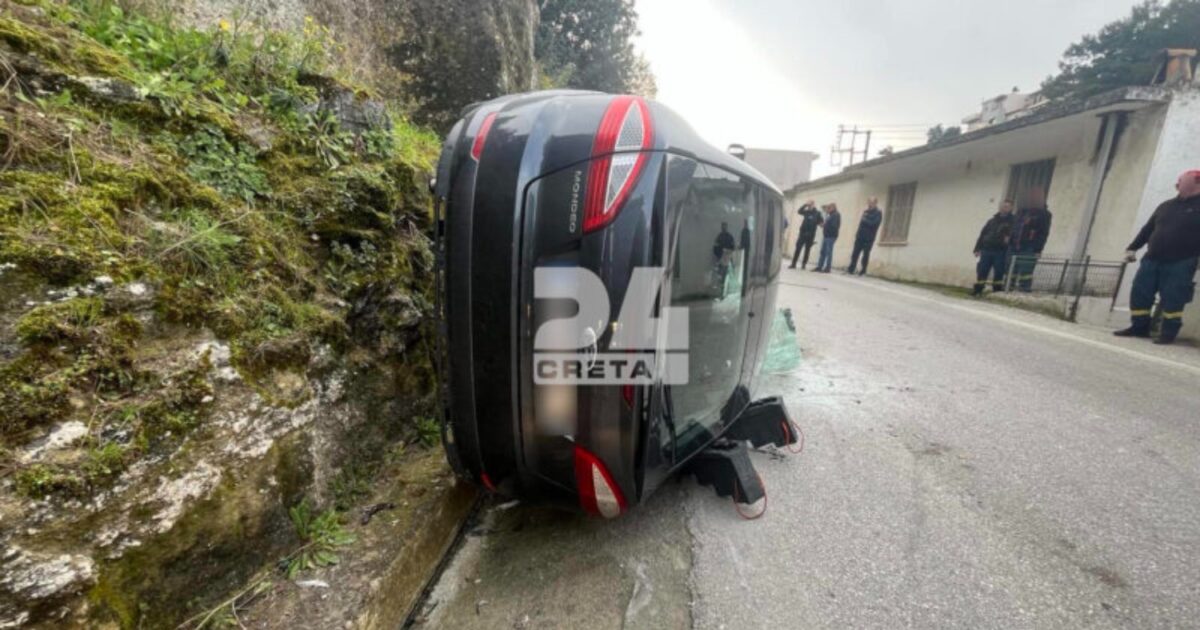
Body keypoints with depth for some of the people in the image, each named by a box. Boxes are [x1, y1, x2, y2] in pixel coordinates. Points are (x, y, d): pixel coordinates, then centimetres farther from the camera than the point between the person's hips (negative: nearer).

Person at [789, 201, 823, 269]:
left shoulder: (817, 213, 2)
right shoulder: (806, 212, 10)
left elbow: (822, 221, -5)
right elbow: (799, 211, -6)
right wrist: (805, 204, -12)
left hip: (810, 235, -2)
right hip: (802, 233, 2)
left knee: (807, 250, 3)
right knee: (798, 249, -3)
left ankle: (804, 264, 7)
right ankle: (793, 264, -2)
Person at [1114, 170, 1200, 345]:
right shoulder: (1165, 206, 17)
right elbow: (1147, 229, 20)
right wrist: (1133, 248, 12)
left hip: (1180, 263, -4)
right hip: (1152, 260, 4)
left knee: (1172, 300, -5)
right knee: (1139, 294, 1)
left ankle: (1168, 333, 4)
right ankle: (1139, 327, 11)